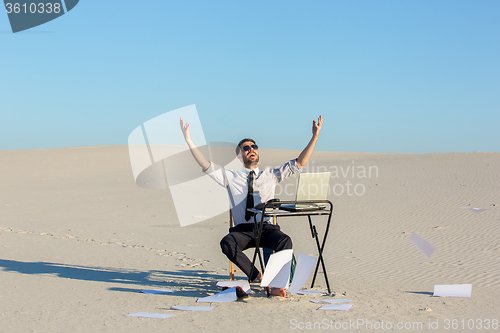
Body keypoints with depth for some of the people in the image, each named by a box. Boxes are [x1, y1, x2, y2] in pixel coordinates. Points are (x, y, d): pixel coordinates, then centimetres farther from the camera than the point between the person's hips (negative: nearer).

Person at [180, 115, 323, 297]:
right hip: (242, 230, 0)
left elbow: (298, 163, 11)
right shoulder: (231, 177, 14)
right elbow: (206, 166, 4)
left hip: (266, 229, 0)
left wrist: (315, 137, 2)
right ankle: (258, 277, -25)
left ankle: (275, 284, -30)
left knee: (284, 240, -34)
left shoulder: (271, 175, 16)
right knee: (227, 243, -34)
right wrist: (189, 140, -5)